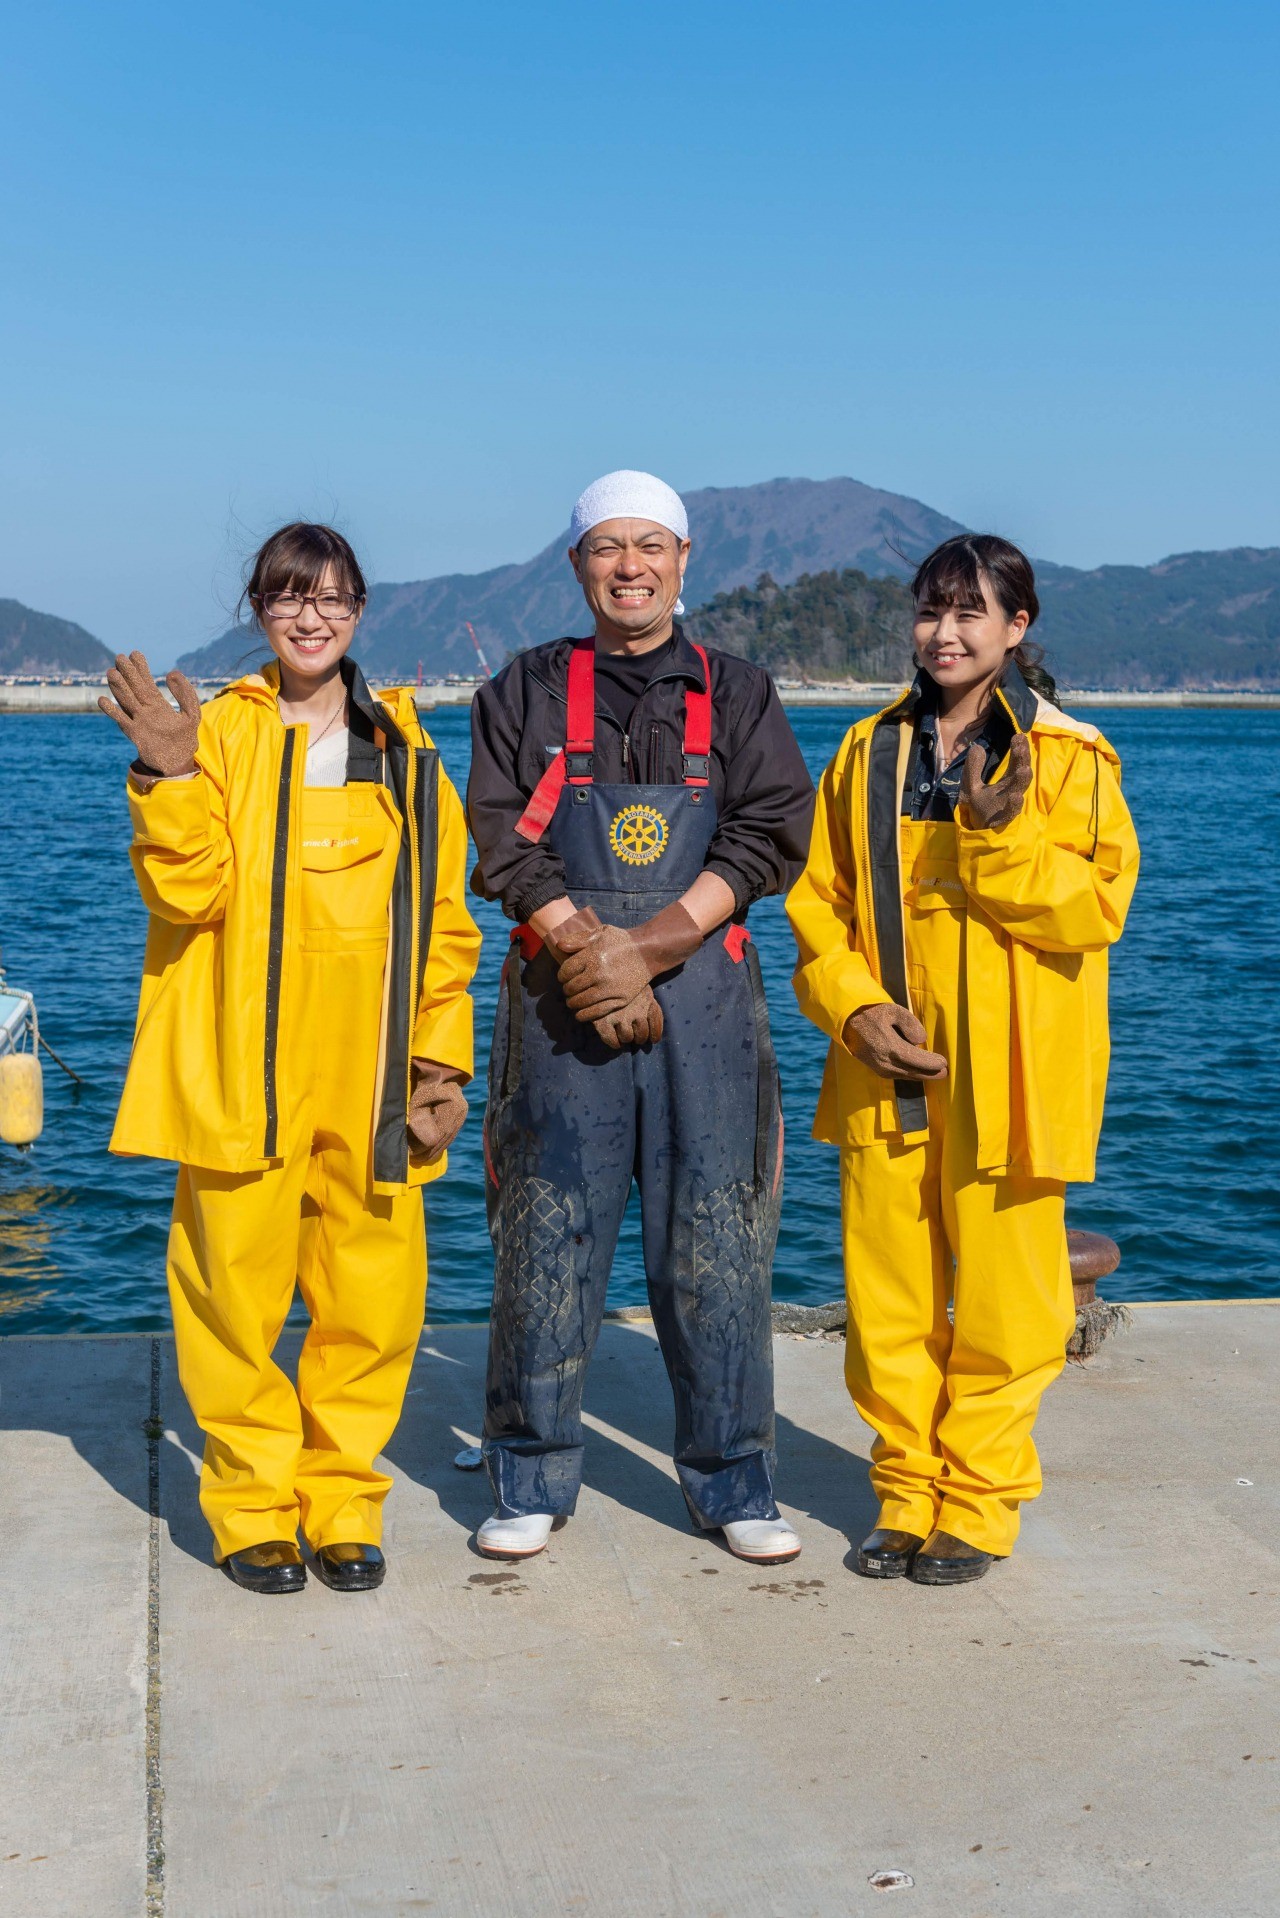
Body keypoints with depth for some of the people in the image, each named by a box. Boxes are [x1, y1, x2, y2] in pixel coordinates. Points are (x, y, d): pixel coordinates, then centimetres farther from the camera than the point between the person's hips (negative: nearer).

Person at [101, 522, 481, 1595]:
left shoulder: (405, 751, 13)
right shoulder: (219, 734, 5)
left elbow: (445, 921, 14)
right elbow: (187, 893, -7)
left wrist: (443, 1056, 7)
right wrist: (170, 775, -20)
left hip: (370, 1079, 2)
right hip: (242, 1073, -2)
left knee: (370, 1296, 2)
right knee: (239, 1285, 1)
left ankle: (342, 1502, 18)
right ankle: (254, 1507, 16)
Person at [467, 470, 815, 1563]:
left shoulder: (739, 697, 12)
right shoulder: (527, 693, 11)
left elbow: (772, 830, -1)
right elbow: (500, 836, 0)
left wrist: (658, 940, -13)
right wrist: (585, 946, -14)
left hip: (705, 1000, 1)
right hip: (561, 1000, 0)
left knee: (717, 1246, 2)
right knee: (545, 1244, 3)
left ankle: (734, 1486, 15)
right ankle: (533, 1484, 17)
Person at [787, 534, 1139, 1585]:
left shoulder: (1068, 757, -1)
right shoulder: (869, 755, 10)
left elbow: (1093, 908, -8)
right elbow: (820, 902, 10)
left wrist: (1000, 839, -22)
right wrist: (854, 1007, -5)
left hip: (1006, 1073, -3)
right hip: (886, 1066, 3)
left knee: (998, 1299, 2)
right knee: (889, 1297, 7)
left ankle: (978, 1505, 18)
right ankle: (908, 1493, 22)